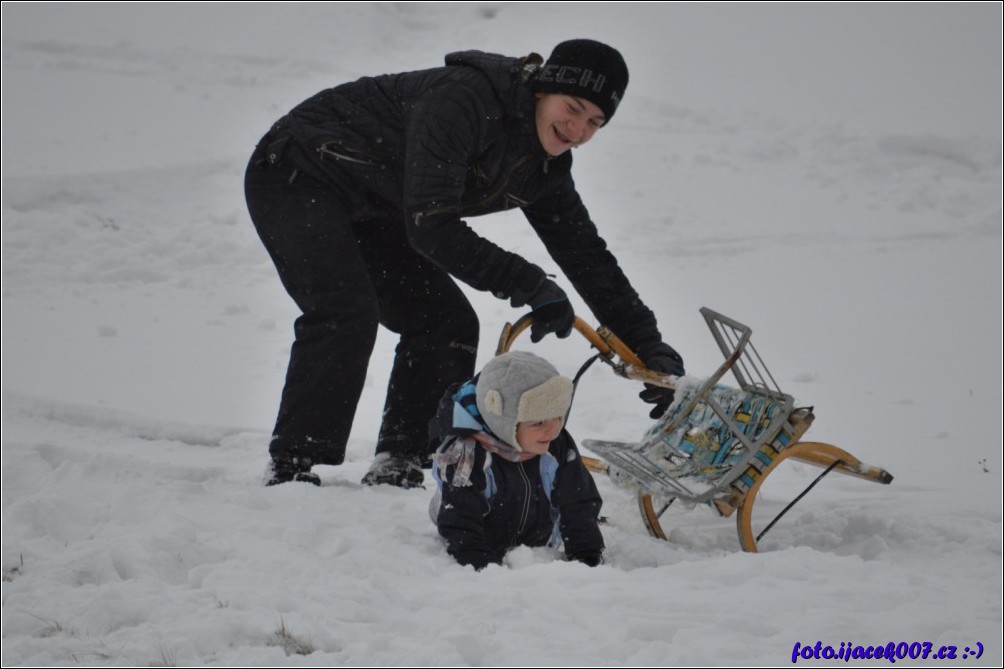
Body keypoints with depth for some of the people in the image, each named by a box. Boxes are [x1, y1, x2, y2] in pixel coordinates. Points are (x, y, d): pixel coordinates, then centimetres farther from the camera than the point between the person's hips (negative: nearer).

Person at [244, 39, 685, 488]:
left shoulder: (545, 169, -4)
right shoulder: (464, 98, -31)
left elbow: (588, 257, 4)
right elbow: (431, 227, -35)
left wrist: (649, 346, -3)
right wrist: (530, 286, -31)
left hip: (365, 213, 9)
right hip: (295, 174, -9)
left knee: (449, 325, -1)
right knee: (346, 313, -28)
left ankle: (397, 469, 1)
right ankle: (293, 469, -24)